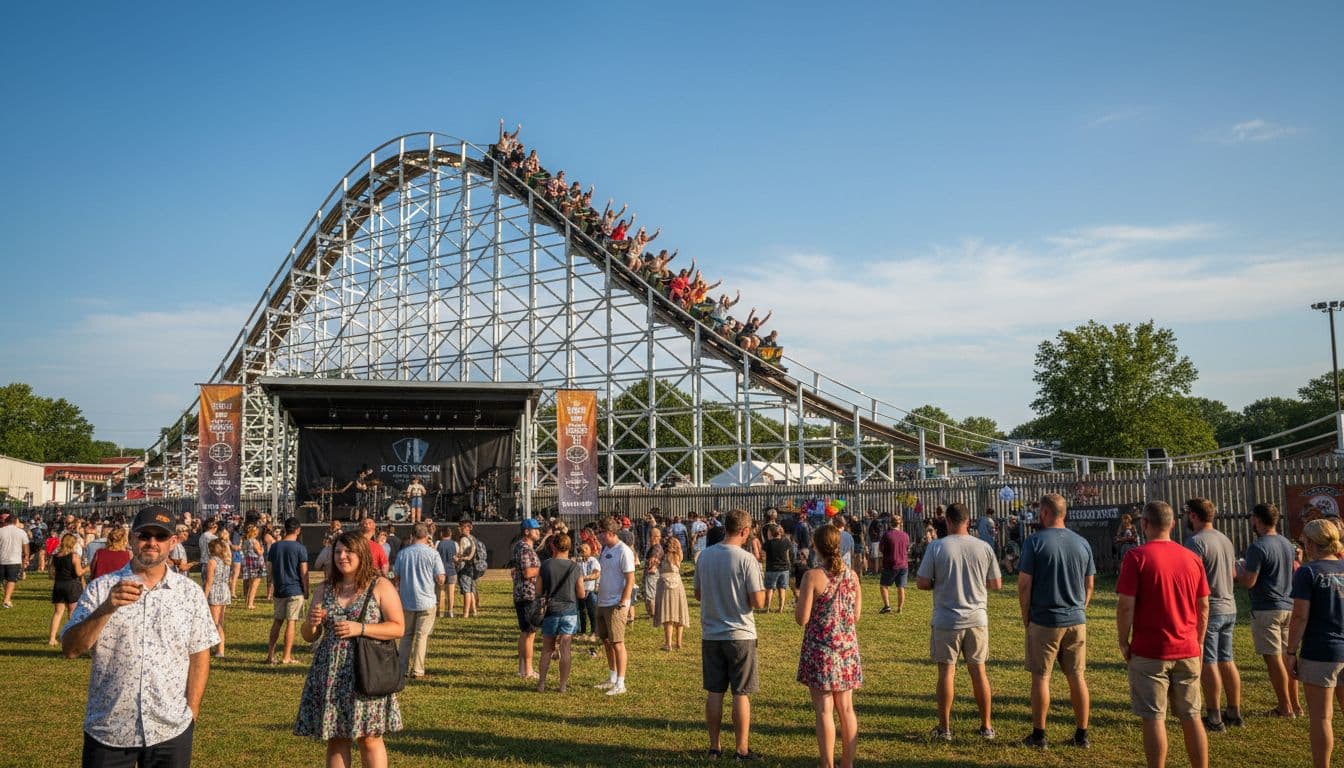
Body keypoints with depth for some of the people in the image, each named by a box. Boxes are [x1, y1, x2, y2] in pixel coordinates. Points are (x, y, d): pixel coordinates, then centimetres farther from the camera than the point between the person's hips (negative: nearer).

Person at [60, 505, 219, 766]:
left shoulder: (190, 593, 3)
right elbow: (70, 649, -7)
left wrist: (191, 712, -2)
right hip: (107, 731, 0)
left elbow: (199, 656, 4)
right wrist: (107, 608, -21)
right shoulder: (101, 588, 0)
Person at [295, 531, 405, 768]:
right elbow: (309, 636, 15)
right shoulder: (325, 589, 11)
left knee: (369, 738, -2)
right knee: (335, 738, 8)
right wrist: (312, 624, -8)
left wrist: (360, 629, -17)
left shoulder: (380, 586, -2)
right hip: (330, 674, 4)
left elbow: (398, 628, -7)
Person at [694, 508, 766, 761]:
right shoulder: (746, 559, -15)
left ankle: (714, 746, 19)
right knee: (741, 693, 4)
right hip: (740, 635, -4)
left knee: (714, 692, 11)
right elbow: (758, 601, -15)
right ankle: (742, 749, 10)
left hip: (711, 635, 5)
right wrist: (761, 590, 5)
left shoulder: (704, 556, 1)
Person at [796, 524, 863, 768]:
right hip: (847, 647, 5)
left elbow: (802, 618, -14)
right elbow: (856, 614, 8)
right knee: (846, 708, 13)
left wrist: (798, 600, 5)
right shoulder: (852, 575, 1)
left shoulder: (813, 576, -14)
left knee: (824, 710, 1)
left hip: (820, 649, -5)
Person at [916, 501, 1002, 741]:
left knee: (946, 671, 5)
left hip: (946, 620, -2)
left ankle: (944, 728, 11)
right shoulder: (983, 547, -2)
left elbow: (922, 583, -9)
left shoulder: (936, 546, -10)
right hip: (977, 618, 2)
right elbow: (997, 584, 5)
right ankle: (986, 726, 19)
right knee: (978, 670, 12)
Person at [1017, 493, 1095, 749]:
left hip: (1044, 621, -4)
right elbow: (1089, 585, 10)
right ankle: (1081, 735, 17)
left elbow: (1024, 584, -11)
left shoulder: (1035, 541, -10)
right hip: (1076, 621, 4)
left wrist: (1026, 616, 0)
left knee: (1041, 678, 4)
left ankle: (1039, 735, 10)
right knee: (1077, 677, 11)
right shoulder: (1082, 543, 5)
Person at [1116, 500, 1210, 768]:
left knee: (1154, 718, 2)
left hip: (1149, 653, -5)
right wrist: (1198, 642, 19)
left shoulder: (1136, 557, -10)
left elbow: (1126, 605, -14)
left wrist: (1124, 642, -2)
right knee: (1191, 716, 14)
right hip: (1188, 652, 5)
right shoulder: (1192, 558, 5)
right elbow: (1204, 606, 9)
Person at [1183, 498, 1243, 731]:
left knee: (1208, 664, -3)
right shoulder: (1225, 539, 12)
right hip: (1229, 608, 9)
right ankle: (1234, 712, 22)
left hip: (1208, 609, -9)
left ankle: (1214, 718, 0)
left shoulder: (1196, 541, -16)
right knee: (1227, 661, 15)